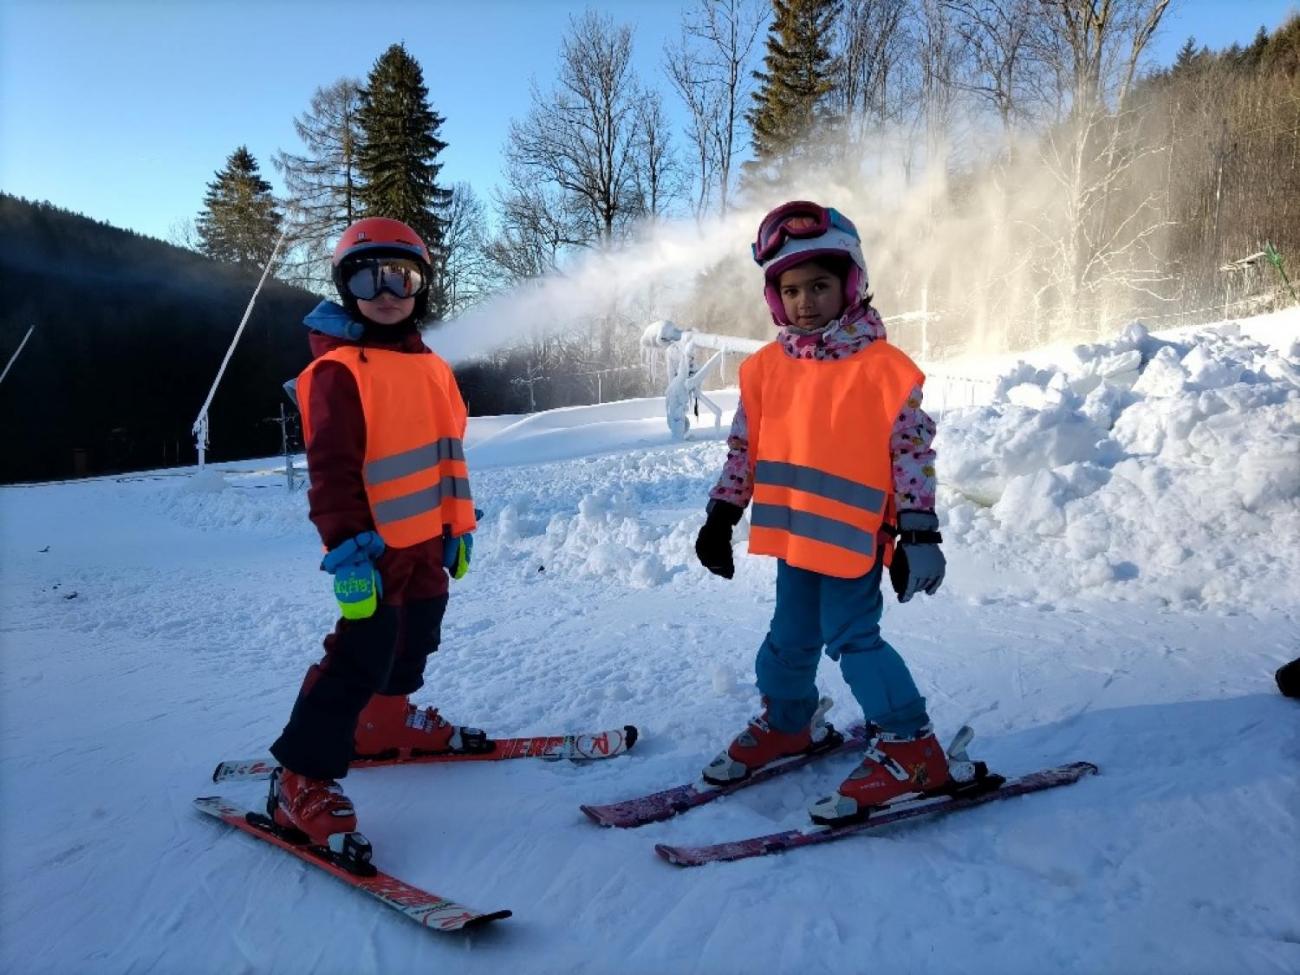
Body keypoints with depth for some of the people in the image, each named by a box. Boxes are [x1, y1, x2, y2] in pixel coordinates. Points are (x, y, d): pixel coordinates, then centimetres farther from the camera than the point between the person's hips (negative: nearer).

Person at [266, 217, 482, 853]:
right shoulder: (338, 371, -14)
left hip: (426, 543, 8)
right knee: (360, 662, -9)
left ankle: (386, 722, 44)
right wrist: (348, 548, -25)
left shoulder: (431, 367, 10)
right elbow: (332, 468, -20)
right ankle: (302, 781, 1)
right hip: (375, 550, -8)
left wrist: (458, 526, 16)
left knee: (412, 646, 22)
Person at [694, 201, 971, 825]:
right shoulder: (765, 367, 4)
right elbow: (743, 447, 9)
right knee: (792, 636, 18)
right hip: (793, 532, 6)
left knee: (853, 638, -4)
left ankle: (911, 749, 10)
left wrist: (918, 534, -12)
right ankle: (788, 722, 39)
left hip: (854, 535, -5)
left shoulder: (883, 368, -11)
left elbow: (914, 452, -10)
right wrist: (720, 516, 9)